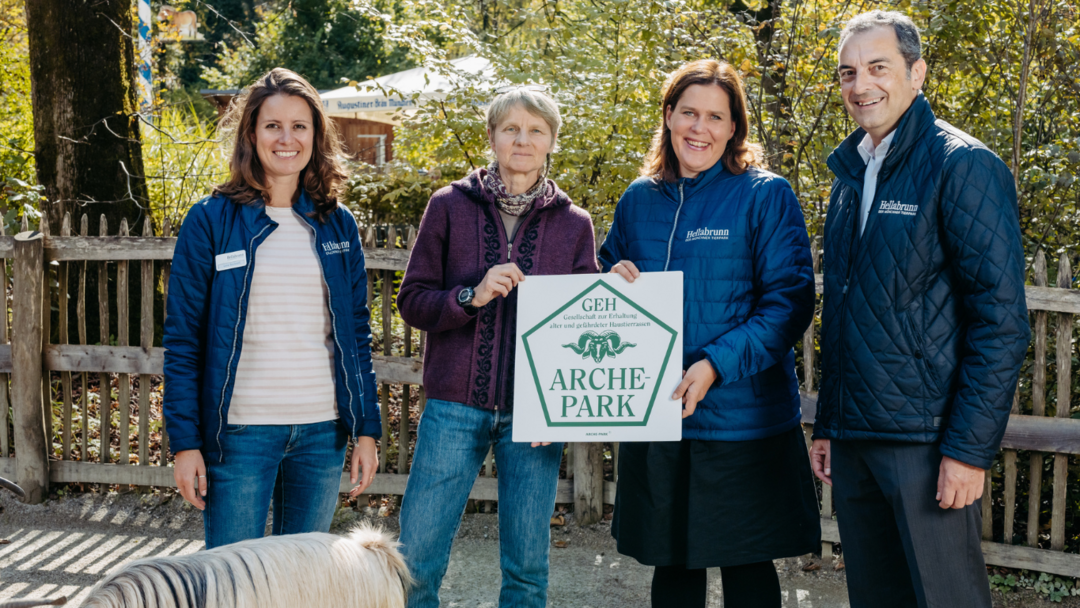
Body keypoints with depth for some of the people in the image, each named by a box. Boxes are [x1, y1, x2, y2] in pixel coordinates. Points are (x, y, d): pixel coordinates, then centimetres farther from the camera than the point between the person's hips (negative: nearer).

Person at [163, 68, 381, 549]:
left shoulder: (338, 224, 8)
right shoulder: (211, 221, -2)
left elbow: (356, 333, 10)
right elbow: (182, 339, -2)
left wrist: (366, 429, 5)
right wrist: (185, 441, -8)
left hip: (322, 432, 3)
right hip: (240, 433, -3)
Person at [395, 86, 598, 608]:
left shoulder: (573, 223, 6)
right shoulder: (450, 206, 3)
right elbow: (411, 300, 3)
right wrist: (472, 296, -16)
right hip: (456, 406, -1)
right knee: (416, 560, 0)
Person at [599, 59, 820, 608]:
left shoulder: (765, 196, -6)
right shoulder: (637, 201, 9)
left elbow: (790, 300, -12)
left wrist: (716, 365, -22)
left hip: (740, 421, -4)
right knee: (672, 562, 16)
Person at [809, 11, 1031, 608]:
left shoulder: (961, 166, -8)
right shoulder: (850, 176, 14)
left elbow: (1001, 318, -13)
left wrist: (970, 448, -17)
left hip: (925, 442, -7)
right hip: (852, 440, 7)